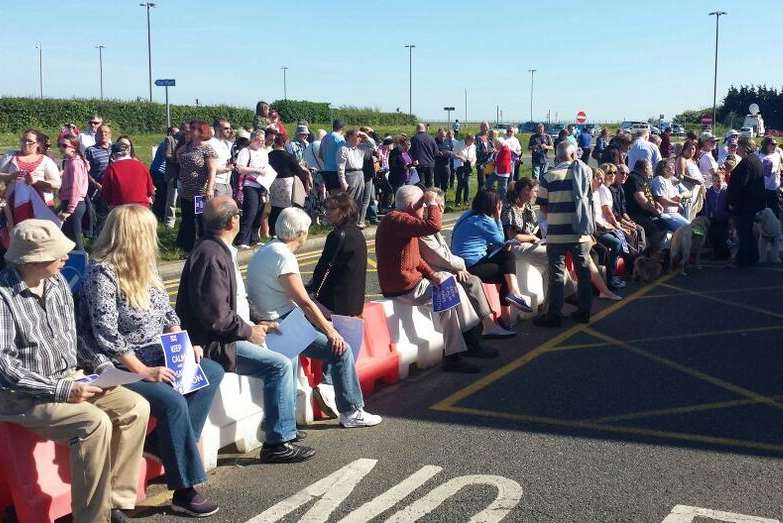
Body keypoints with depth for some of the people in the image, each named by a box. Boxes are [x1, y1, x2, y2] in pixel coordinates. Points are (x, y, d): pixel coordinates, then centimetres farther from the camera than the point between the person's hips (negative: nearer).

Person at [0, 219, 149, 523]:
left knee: (136, 407, -9)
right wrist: (60, 390, -24)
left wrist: (101, 366, 0)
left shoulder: (58, 283, 6)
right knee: (94, 422, -29)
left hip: (71, 379, 8)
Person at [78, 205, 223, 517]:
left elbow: (167, 314, 14)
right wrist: (143, 371, -24)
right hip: (119, 367, -9)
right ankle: (184, 493, -16)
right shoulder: (102, 273, -18)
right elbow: (107, 336, -23)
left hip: (155, 355, 9)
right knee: (173, 401, -28)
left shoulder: (144, 268, 7)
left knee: (212, 372, 0)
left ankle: (163, 443, -3)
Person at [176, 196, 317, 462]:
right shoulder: (211, 256, -21)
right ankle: (277, 442, -10)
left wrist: (258, 322, 8)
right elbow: (215, 316, -25)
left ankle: (283, 427, 24)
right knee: (279, 365, -18)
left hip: (232, 334, 11)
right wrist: (249, 331, -14)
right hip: (215, 343, -11)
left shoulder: (221, 250, 12)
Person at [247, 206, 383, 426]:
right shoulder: (283, 257, -19)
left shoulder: (264, 252, 12)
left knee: (331, 328, 17)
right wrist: (330, 331, -9)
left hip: (276, 319, 10)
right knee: (341, 349, -11)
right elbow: (305, 303, -19)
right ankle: (351, 412, -2)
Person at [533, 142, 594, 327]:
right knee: (583, 271, 14)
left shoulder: (549, 176, -6)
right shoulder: (586, 171, 2)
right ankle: (584, 311, 21)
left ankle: (554, 315, 6)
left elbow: (543, 207, -1)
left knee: (557, 273, 4)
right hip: (581, 232, 2)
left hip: (557, 233, -2)